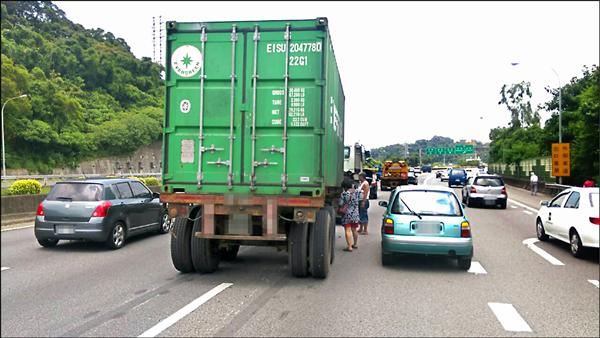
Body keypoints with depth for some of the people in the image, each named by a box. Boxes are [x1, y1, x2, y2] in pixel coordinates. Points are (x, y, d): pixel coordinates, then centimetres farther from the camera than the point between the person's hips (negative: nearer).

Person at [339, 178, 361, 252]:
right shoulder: (357, 192, -1)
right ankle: (355, 244, 31)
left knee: (348, 230, -4)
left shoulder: (343, 194, -14)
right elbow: (360, 199, 15)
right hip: (355, 214, 5)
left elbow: (341, 204, -14)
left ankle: (349, 246, -7)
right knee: (354, 230, 19)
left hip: (347, 215, -5)